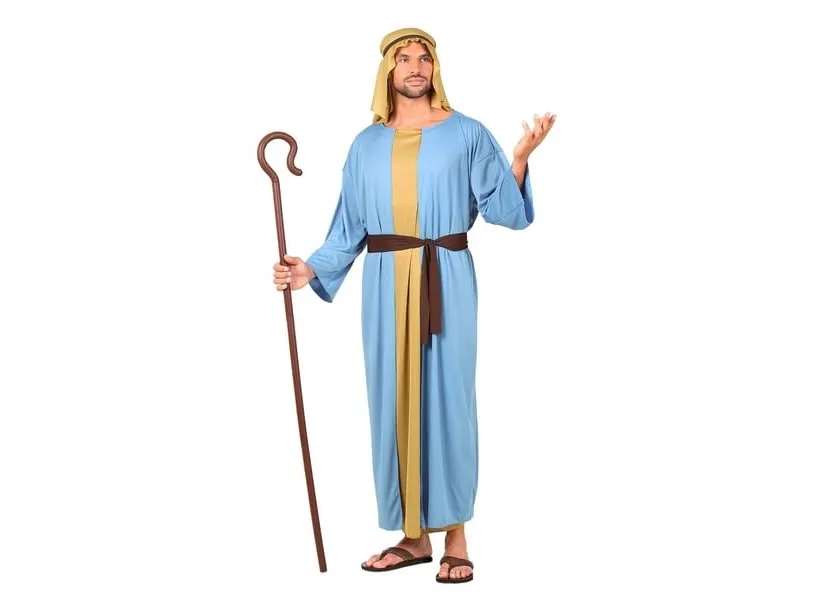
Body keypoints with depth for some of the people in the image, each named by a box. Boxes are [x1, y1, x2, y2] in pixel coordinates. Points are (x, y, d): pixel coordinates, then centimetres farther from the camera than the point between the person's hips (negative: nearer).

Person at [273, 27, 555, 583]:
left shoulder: (466, 134, 4)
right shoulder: (366, 144, 12)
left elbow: (505, 210, -2)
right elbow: (350, 226, 11)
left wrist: (521, 156, -16)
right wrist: (311, 268, 0)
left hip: (447, 281, -3)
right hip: (386, 283, 3)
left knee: (447, 397, -3)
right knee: (394, 400, 4)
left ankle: (455, 537, 5)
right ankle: (414, 535, 14)